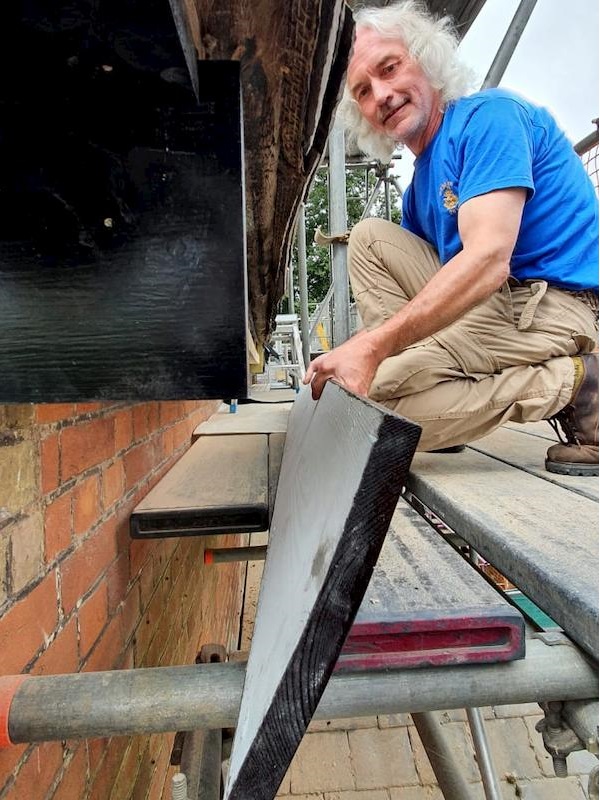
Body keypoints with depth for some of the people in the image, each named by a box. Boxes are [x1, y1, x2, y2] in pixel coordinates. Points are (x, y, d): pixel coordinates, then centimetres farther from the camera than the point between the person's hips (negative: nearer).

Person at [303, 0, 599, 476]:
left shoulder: (488, 116, -10)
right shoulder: (419, 189, 16)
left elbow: (488, 260, -24)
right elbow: (414, 276, 13)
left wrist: (371, 346, -29)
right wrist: (372, 350, -3)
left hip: (553, 303, -8)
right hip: (480, 303, 8)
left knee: (372, 395, -23)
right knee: (369, 237, 7)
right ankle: (407, 360, -2)